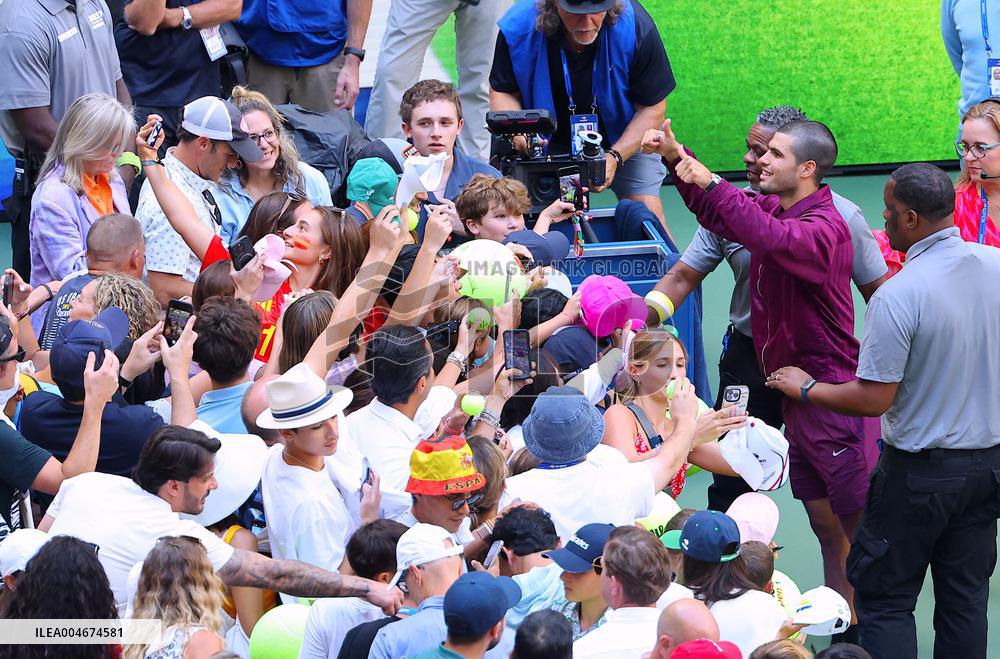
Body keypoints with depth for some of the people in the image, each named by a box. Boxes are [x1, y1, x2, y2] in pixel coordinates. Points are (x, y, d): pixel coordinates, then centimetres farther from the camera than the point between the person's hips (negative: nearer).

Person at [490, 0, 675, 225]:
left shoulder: (636, 27, -27)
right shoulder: (518, 27, -24)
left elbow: (652, 107, -16)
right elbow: (501, 92, -8)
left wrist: (615, 157, -27)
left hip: (624, 139, -1)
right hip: (547, 140, 1)